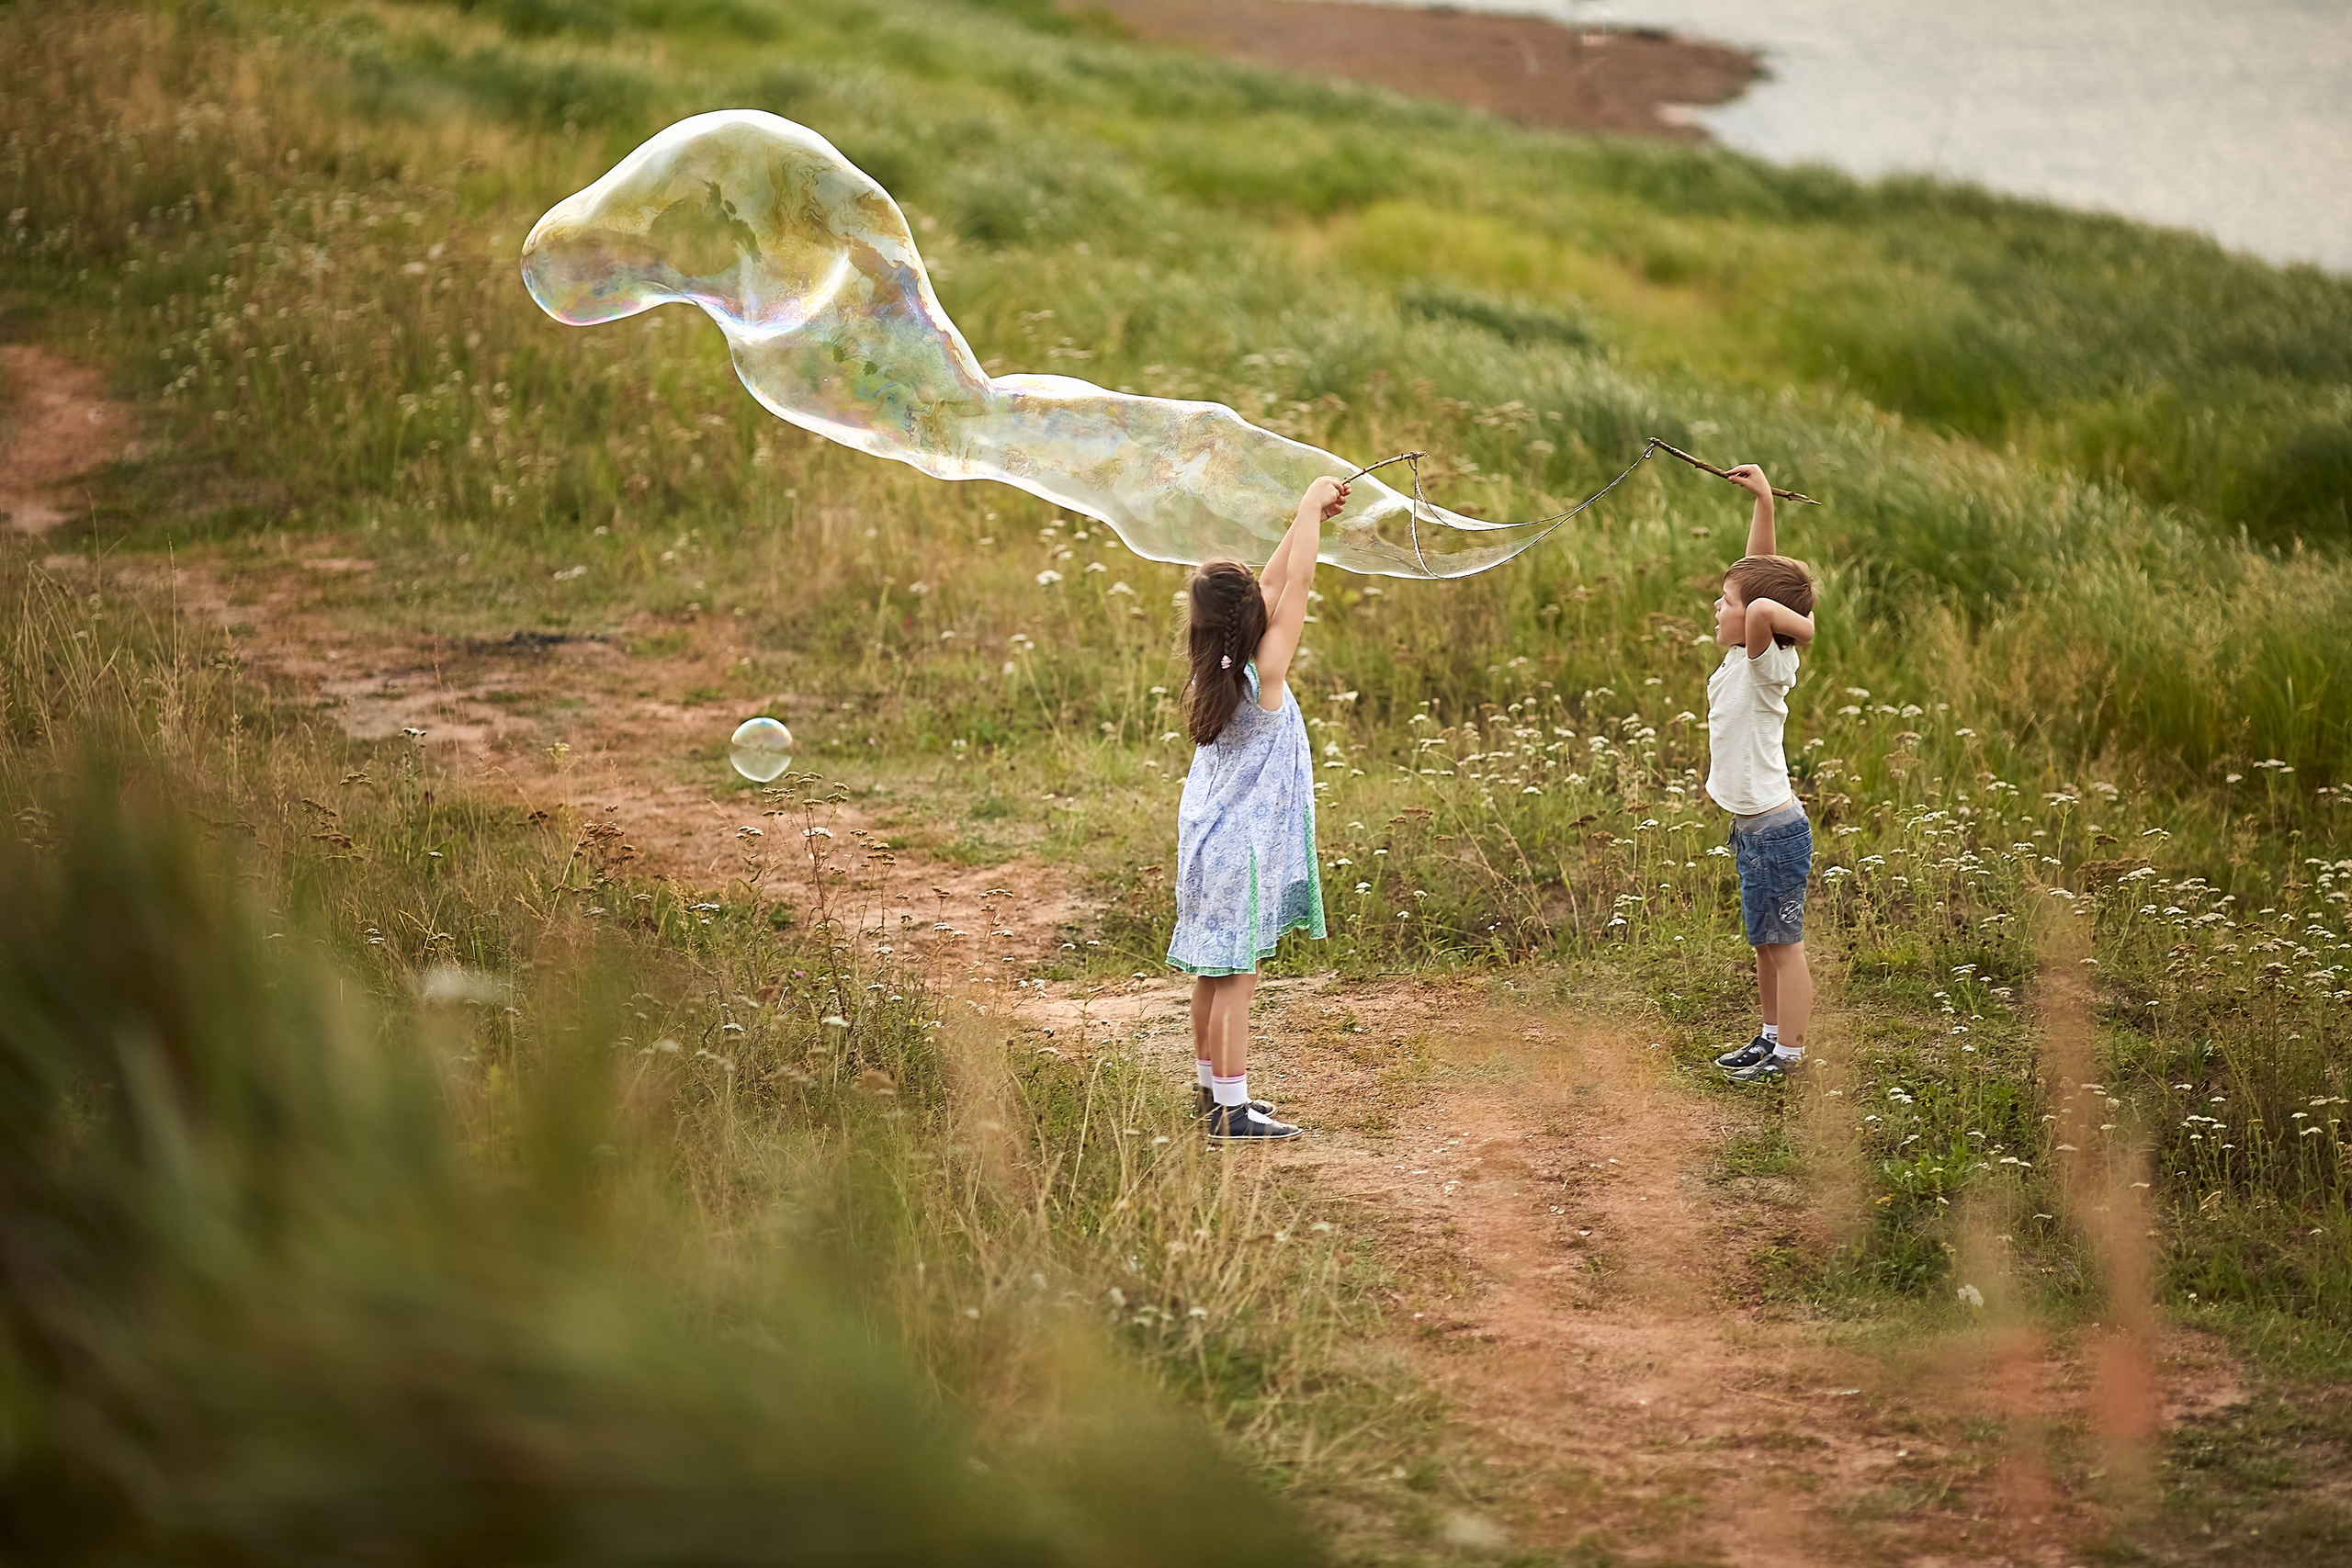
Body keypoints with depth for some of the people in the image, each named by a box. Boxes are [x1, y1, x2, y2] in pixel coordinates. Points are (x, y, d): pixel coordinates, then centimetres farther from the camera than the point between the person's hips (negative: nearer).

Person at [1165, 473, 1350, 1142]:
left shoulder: (1216, 674, 0)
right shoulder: (1263, 676, -20)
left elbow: (1272, 584, 10)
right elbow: (1294, 586, -16)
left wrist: (1309, 519, 11)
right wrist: (1310, 508, -7)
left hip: (1210, 841, 8)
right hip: (1243, 848, -8)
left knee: (1213, 973, 16)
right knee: (1235, 976, -5)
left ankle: (1213, 1087, 27)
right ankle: (1231, 1110, -2)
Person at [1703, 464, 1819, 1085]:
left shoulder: (1764, 665, -19)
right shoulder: (1744, 659, 5)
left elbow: (1762, 607, -42)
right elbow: (1758, 571, 11)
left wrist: (1803, 625, -25)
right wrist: (1762, 503, 6)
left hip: (1775, 829, -9)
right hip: (1753, 826, 9)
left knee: (1783, 943, -2)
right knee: (1765, 943, 17)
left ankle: (1789, 1055, 4)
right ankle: (1771, 1036, 27)